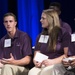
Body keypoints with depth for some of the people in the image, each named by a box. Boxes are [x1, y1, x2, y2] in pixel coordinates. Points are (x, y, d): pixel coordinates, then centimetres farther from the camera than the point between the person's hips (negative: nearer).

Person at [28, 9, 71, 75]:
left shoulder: (64, 33, 4)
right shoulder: (40, 36, 20)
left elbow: (67, 54, -3)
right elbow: (36, 55, 17)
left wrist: (52, 62, -18)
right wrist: (36, 62, -8)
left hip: (59, 65, -4)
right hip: (43, 65, 4)